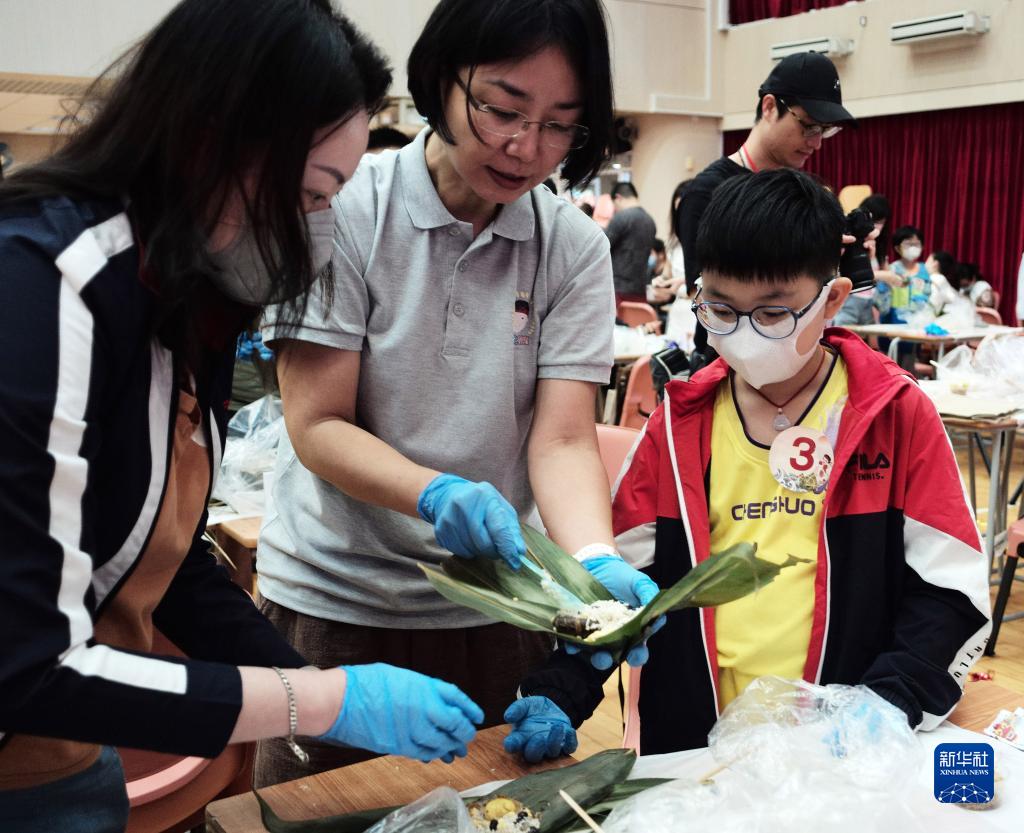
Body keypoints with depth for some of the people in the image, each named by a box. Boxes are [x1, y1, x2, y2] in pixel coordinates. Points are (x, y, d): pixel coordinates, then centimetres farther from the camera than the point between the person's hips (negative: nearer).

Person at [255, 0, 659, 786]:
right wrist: (434, 495, -31)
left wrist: (597, 563, -31)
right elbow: (317, 427, -13)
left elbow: (564, 442, -11)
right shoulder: (346, 210, -11)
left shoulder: (576, 248, -5)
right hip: (336, 598, -1)